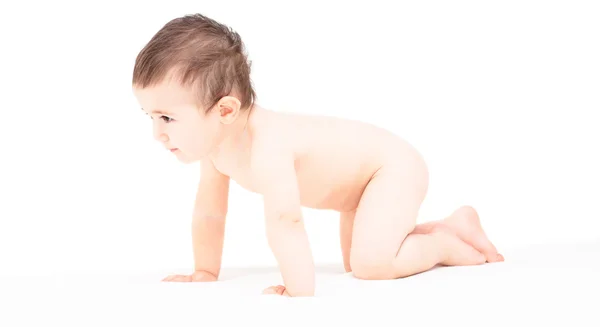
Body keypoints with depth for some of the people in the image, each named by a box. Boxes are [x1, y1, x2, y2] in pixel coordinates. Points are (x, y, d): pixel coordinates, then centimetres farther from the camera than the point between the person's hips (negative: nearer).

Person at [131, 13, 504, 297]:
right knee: (356, 262, 23)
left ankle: (450, 243, 1)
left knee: (371, 264, -25)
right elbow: (209, 212, 3)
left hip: (393, 164, -10)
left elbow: (285, 222, -46)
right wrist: (205, 272, 5)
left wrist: (299, 290, -44)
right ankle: (453, 224, 31)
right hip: (361, 176, 10)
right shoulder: (215, 142, -10)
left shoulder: (266, 146, -39)